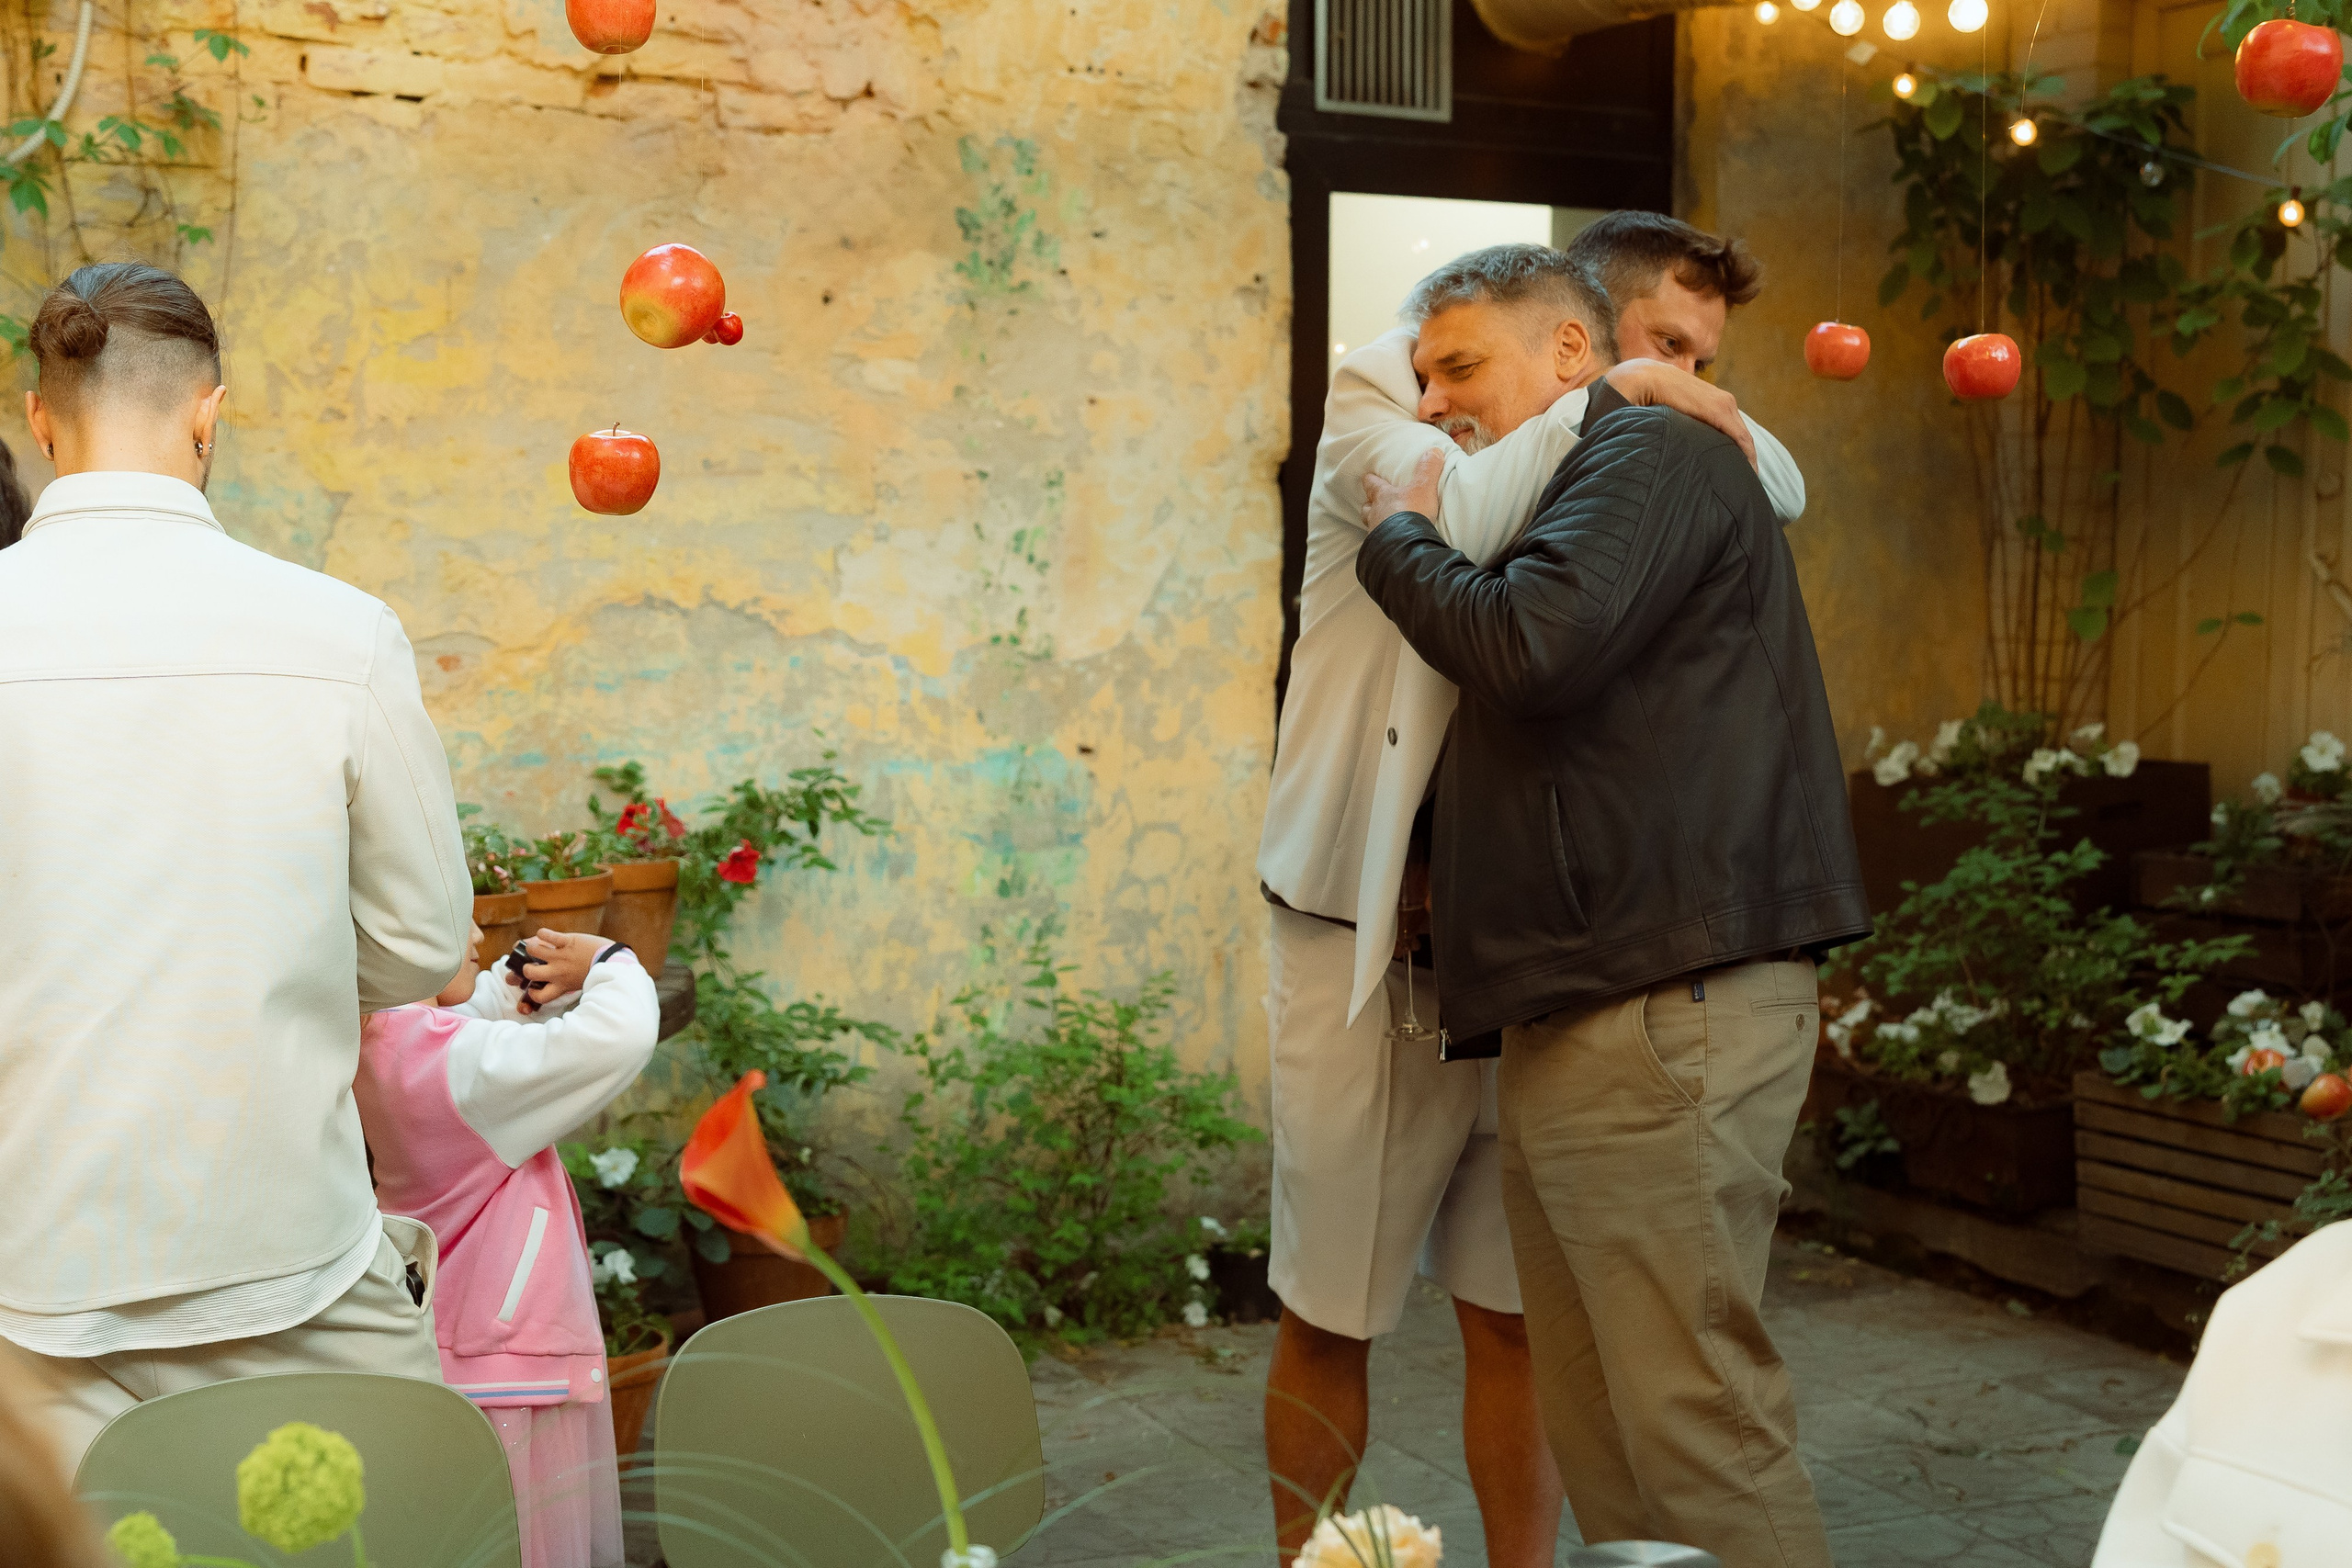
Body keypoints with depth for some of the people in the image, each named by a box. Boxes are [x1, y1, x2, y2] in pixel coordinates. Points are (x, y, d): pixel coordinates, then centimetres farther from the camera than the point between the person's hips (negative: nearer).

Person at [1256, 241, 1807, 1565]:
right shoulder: (1369, 404, -2)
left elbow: (1782, 491, 13)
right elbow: (1459, 518, -21)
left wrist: (1711, 411, -5)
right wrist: (1605, 403, -12)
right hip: (1367, 953, -2)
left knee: (1516, 1313, 11)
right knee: (1329, 1320, 8)